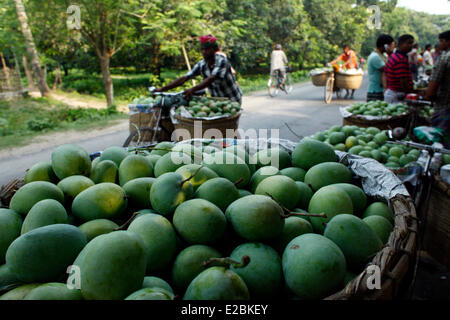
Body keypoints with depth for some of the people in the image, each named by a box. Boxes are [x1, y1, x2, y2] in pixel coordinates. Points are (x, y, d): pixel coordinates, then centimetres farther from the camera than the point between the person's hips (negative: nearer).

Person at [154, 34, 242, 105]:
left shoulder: (222, 61, -20)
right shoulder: (201, 65, -4)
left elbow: (211, 79, -35)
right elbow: (184, 78, -8)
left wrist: (193, 89, -48)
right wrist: (162, 89, -16)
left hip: (233, 100, -5)